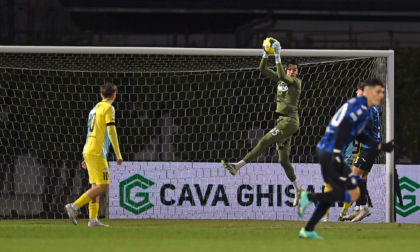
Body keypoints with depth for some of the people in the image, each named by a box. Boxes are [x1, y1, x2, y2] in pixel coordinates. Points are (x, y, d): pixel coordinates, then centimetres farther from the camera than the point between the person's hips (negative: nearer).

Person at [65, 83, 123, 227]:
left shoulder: (95, 109, 20)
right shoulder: (108, 108, -5)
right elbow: (111, 131, -13)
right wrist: (118, 154, -12)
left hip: (88, 151, 9)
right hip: (97, 152, -9)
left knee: (96, 186, 8)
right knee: (103, 186, -10)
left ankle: (93, 219, 1)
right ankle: (74, 207, -16)